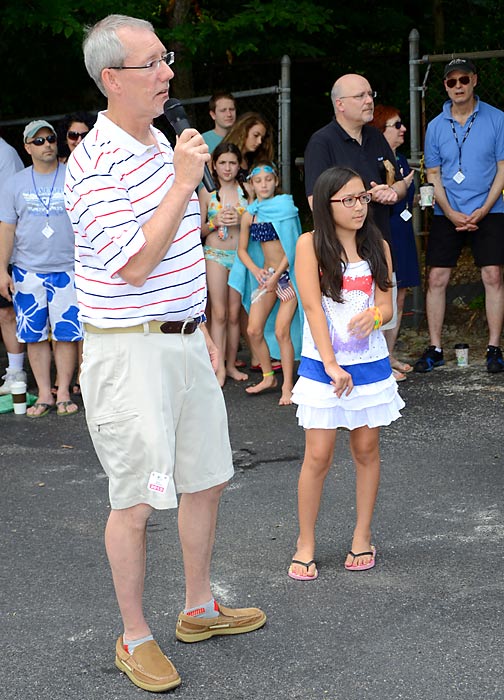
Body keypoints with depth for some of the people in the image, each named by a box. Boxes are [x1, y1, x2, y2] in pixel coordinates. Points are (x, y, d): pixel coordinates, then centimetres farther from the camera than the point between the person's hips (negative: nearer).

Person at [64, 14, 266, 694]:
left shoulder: (163, 145, 12)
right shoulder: (95, 163, -16)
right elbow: (134, 264, -23)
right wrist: (183, 182, -21)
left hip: (183, 340, 9)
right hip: (130, 350, -8)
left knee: (205, 480, 16)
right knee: (136, 502, 0)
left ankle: (199, 609, 34)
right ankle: (135, 638, 17)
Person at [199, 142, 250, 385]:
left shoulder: (246, 190, 7)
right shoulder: (207, 192, 3)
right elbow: (199, 230, 6)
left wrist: (240, 220, -10)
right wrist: (216, 222, -13)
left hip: (240, 255, 2)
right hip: (215, 254, -2)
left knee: (234, 313, 5)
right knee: (219, 313, -7)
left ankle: (231, 364, 13)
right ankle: (219, 367, -6)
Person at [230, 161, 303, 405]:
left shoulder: (285, 207, -5)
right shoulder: (249, 215, 7)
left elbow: (291, 245, -8)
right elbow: (242, 250, 11)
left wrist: (277, 275, -14)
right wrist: (256, 270, -7)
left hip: (288, 273, -5)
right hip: (266, 273, 5)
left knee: (282, 331, -10)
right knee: (254, 330, 1)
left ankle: (287, 386, 0)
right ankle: (268, 377, 20)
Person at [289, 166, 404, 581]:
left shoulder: (378, 246, 7)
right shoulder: (310, 244, -5)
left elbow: (388, 305, 4)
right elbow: (313, 307, -12)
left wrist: (373, 315, -21)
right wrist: (331, 364, -20)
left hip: (371, 364, 4)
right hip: (323, 365, -4)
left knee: (367, 449, 10)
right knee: (318, 456, -3)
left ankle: (363, 536, 24)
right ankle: (306, 544, 9)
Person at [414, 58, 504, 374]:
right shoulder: (436, 126, 4)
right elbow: (434, 175, 6)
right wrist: (452, 214, -8)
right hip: (447, 214, 2)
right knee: (437, 279, -1)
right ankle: (435, 350, 7)